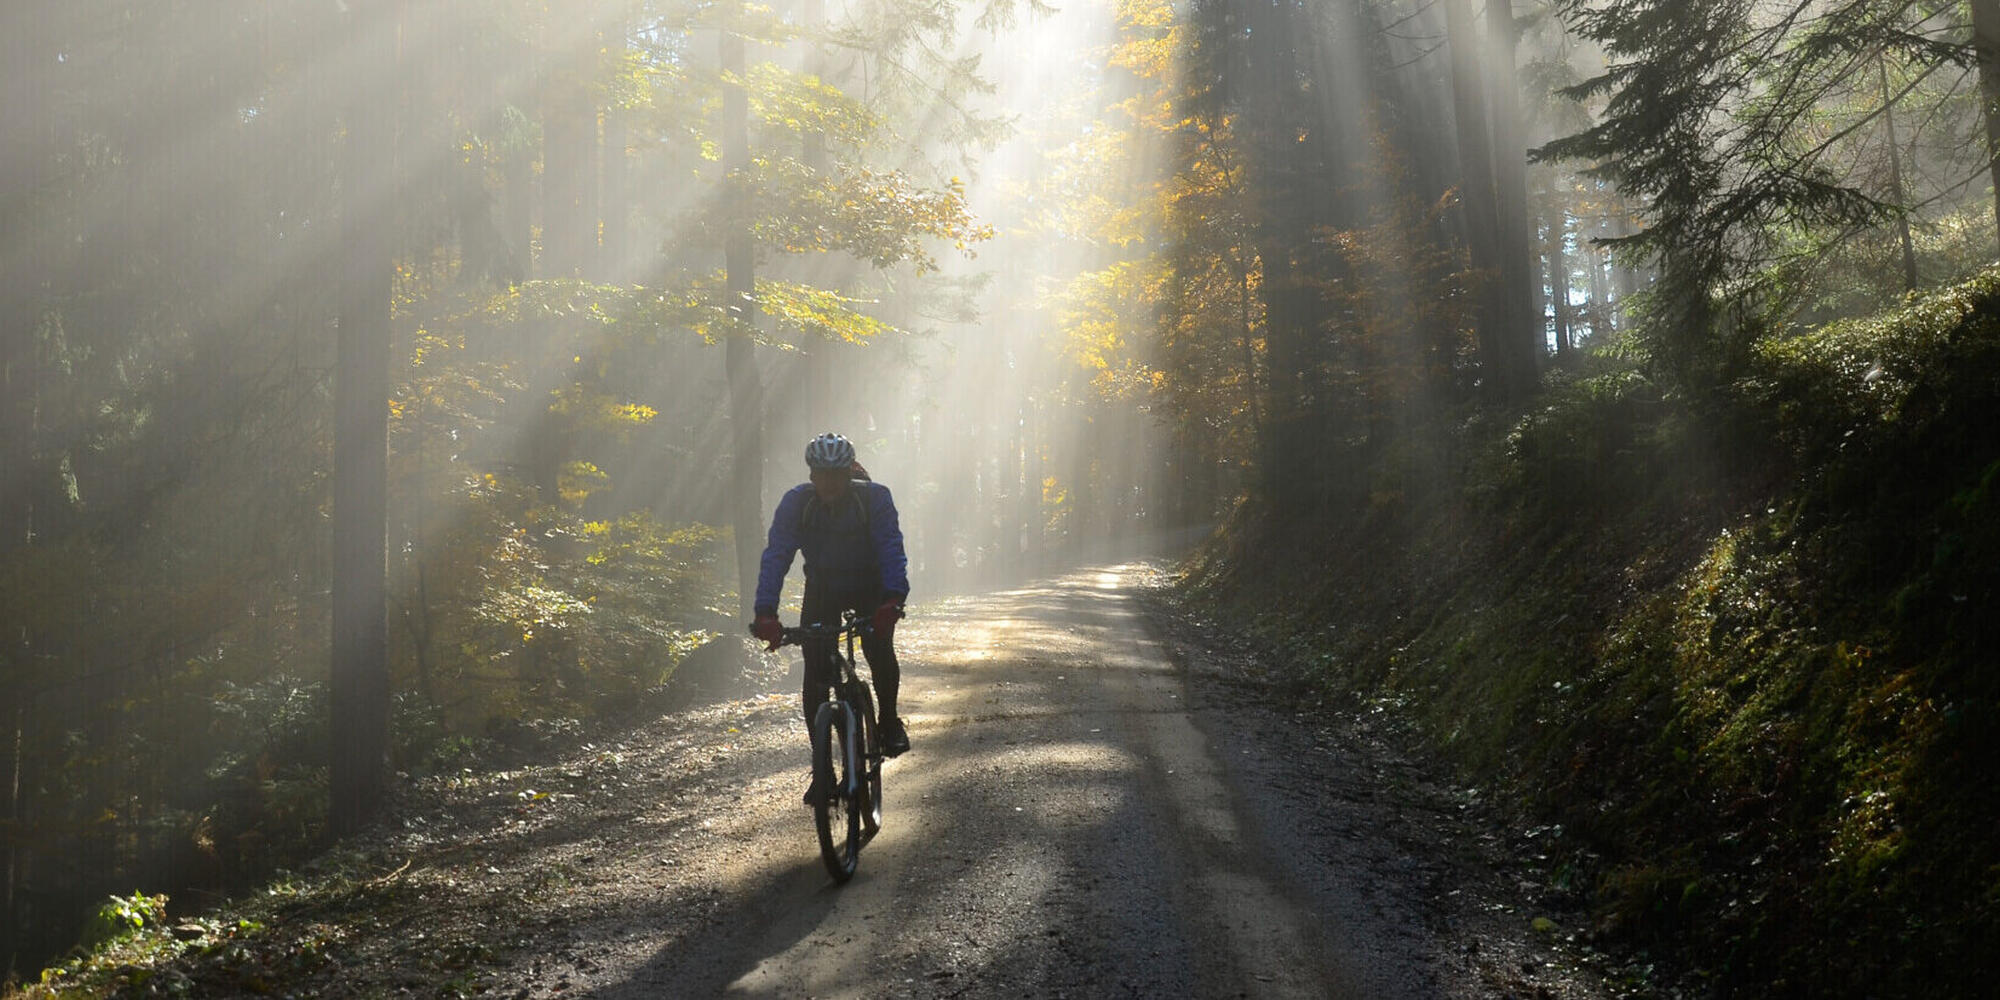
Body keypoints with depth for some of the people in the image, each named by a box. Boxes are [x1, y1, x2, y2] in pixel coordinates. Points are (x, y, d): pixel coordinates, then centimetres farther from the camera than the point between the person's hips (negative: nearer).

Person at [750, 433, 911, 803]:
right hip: (822, 589, 1)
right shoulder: (796, 502, -20)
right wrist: (766, 612, -39)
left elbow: (891, 549, -32)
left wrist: (893, 598, -49)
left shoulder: (874, 497, -23)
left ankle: (889, 720, 8)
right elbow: (776, 555, -25)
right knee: (815, 676, -9)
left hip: (869, 588, -1)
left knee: (879, 648, -21)